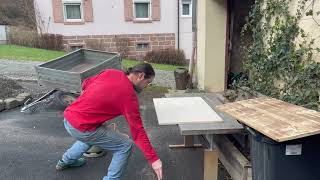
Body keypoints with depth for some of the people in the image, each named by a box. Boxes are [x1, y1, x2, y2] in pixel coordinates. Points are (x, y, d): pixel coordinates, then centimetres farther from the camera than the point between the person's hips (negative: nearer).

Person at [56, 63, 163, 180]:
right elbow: (137, 131, -15)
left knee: (92, 135, 37)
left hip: (68, 119, 9)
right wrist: (153, 159, -11)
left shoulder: (110, 72, 5)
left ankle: (66, 161, 52)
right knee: (125, 145, 2)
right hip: (81, 128, -8)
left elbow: (86, 83, 18)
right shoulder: (129, 95, -14)